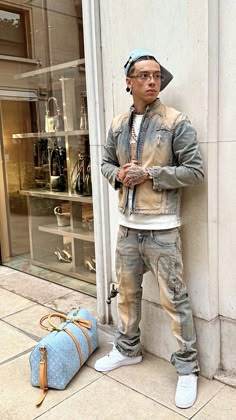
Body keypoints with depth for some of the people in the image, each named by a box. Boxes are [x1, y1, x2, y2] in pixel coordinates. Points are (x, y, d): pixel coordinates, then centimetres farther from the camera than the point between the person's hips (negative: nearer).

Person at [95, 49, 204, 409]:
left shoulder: (177, 123, -6)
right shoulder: (117, 125, 9)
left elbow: (195, 171, -9)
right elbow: (106, 163, 18)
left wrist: (149, 173, -16)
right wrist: (118, 174, -5)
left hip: (161, 230, -5)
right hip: (127, 227, 6)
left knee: (174, 300, 3)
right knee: (127, 293, 18)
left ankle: (187, 367, 21)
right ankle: (128, 349, 39)